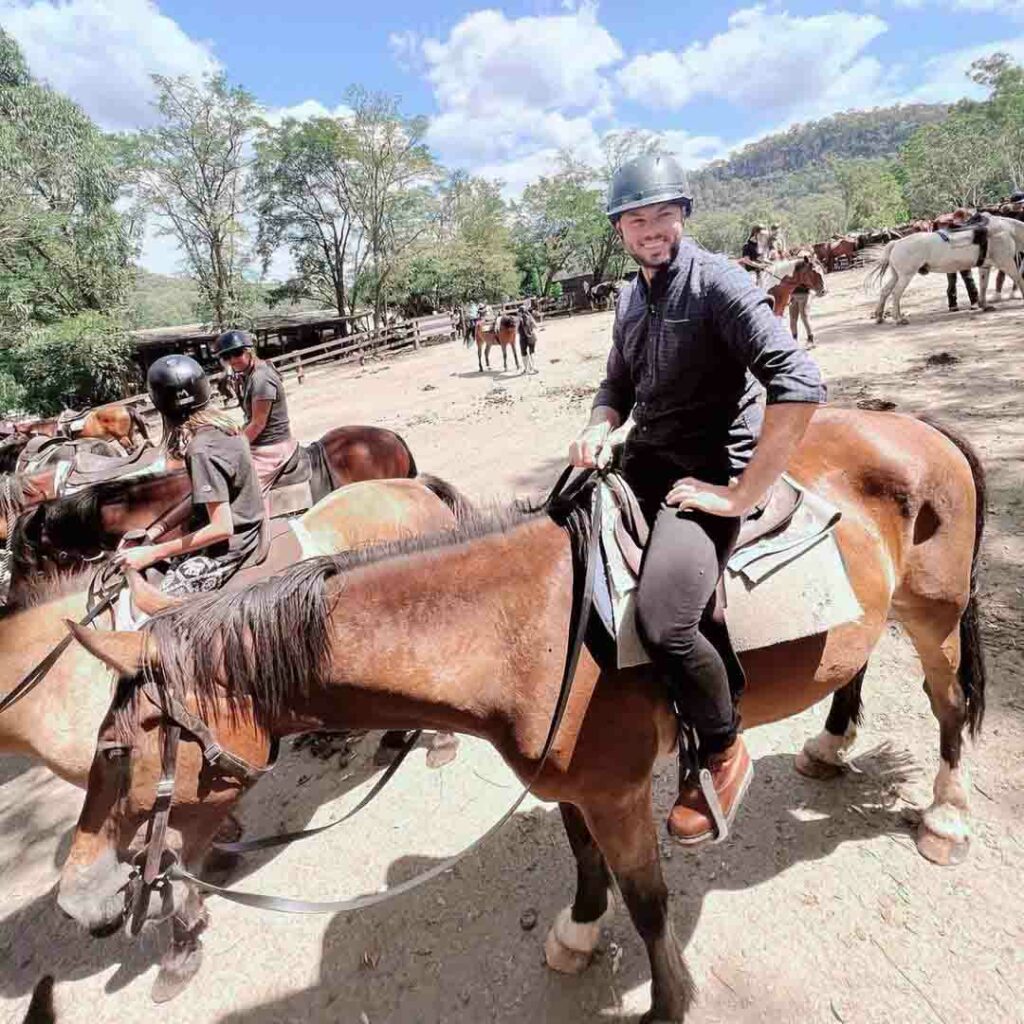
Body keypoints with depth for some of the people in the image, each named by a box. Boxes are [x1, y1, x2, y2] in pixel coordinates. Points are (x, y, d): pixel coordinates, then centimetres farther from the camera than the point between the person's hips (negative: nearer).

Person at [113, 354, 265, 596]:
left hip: (228, 543, -9)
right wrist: (158, 528, 5)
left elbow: (222, 529, -25)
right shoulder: (218, 424, 1)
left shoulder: (202, 449, -25)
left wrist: (153, 553, -19)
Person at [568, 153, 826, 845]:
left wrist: (741, 496, -23)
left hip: (707, 473, -8)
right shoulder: (631, 300, 13)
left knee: (663, 620, -29)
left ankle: (724, 751, 2)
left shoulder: (719, 283, -12)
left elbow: (800, 386, -23)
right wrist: (599, 428, 1)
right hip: (642, 461, 9)